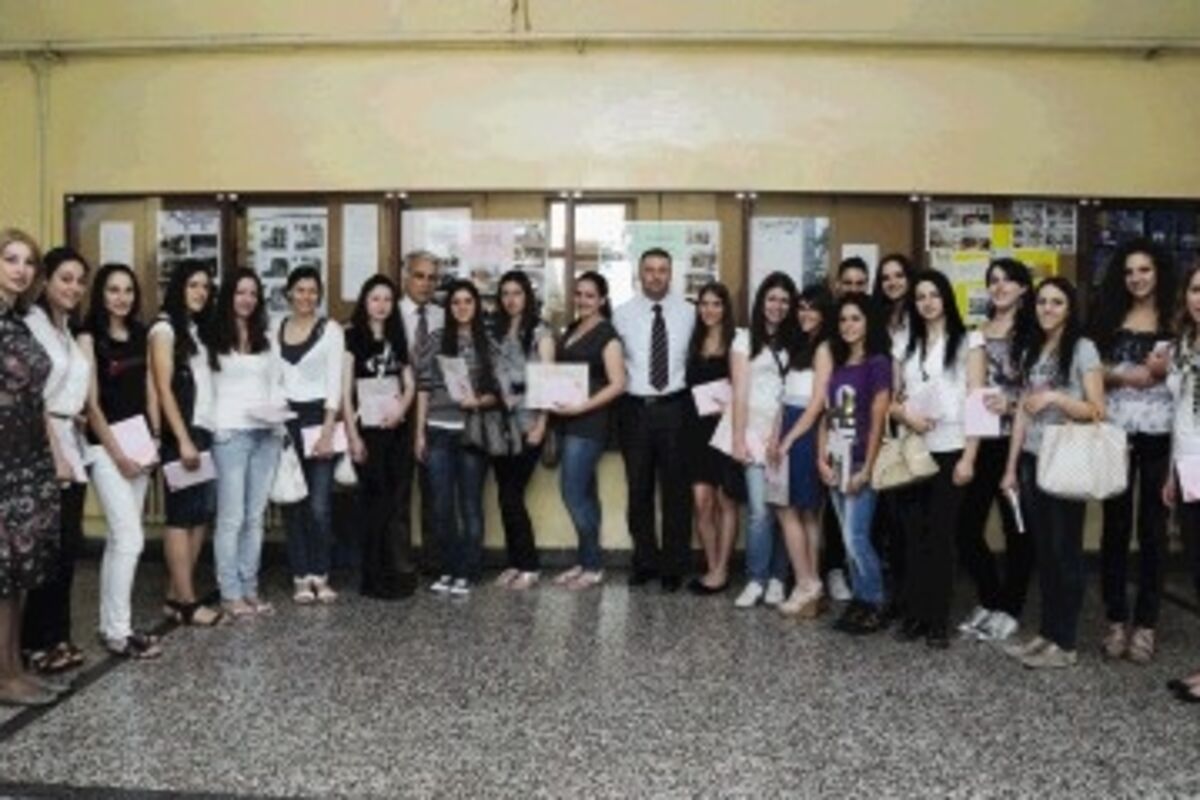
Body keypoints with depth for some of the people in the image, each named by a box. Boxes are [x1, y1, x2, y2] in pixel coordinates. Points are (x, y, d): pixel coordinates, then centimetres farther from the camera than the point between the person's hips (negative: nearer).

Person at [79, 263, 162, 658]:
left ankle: (112, 624, 19)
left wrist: (154, 439, 5)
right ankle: (118, 632, -1)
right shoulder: (90, 337, -7)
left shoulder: (141, 335, 10)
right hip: (107, 447, -6)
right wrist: (117, 453, -11)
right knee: (130, 537, -10)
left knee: (119, 537, 11)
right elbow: (91, 403, -10)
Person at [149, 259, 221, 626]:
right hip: (182, 433, -7)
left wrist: (204, 434, 4)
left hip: (207, 430, 7)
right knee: (182, 517, -3)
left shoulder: (201, 329, 18)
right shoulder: (165, 328, -3)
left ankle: (176, 596, 13)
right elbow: (164, 389, -10)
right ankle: (187, 602, 1)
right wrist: (183, 439, -15)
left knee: (201, 516, 6)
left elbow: (208, 383, 13)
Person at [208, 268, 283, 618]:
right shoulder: (215, 339, 1)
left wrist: (280, 412, -2)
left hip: (267, 435, 5)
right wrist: (211, 428, -12)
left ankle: (250, 589, 15)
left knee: (255, 516, 8)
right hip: (230, 434, -5)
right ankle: (230, 593, 5)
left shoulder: (265, 340, 17)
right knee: (232, 517, -3)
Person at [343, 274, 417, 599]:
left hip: (397, 428, 5)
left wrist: (401, 409, -8)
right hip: (368, 428, -4)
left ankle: (400, 573, 11)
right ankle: (375, 577, 8)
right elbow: (345, 390, -6)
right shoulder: (352, 337, -2)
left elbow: (410, 383, 13)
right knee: (374, 502, 0)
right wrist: (353, 435, -11)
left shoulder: (397, 337, 14)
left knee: (399, 502, 4)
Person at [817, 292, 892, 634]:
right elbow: (827, 415, 11)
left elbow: (878, 421, -10)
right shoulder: (837, 363, 13)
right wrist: (822, 459, 2)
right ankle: (860, 600, 20)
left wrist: (867, 468, -13)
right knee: (849, 539, 10)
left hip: (860, 463, -6)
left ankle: (875, 605, 8)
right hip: (835, 463, 6)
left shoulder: (878, 362, -6)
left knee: (855, 537, -7)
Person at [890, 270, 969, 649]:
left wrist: (968, 456, -11)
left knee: (940, 535, 1)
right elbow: (892, 400, 14)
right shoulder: (907, 345, 14)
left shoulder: (966, 342, 1)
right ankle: (914, 614, 14)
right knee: (913, 535, 5)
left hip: (948, 451, -3)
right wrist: (905, 415, -9)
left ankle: (938, 621, 9)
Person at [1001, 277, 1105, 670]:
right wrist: (1011, 466, 9)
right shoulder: (1032, 351, 13)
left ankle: (1065, 643, 10)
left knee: (1065, 551, 1)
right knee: (1043, 551, 10)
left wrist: (1054, 397, -21)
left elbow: (1097, 411, -9)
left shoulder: (1083, 349, -5)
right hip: (1032, 461, 6)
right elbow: (1023, 412, 12)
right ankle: (1046, 632, 20)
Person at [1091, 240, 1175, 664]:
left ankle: (1145, 624, 13)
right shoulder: (1109, 319, 9)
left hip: (1159, 434, -2)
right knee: (1115, 525, 5)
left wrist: (1164, 371, -19)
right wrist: (1127, 375, -12)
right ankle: (1116, 620, 15)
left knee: (1152, 527, 4)